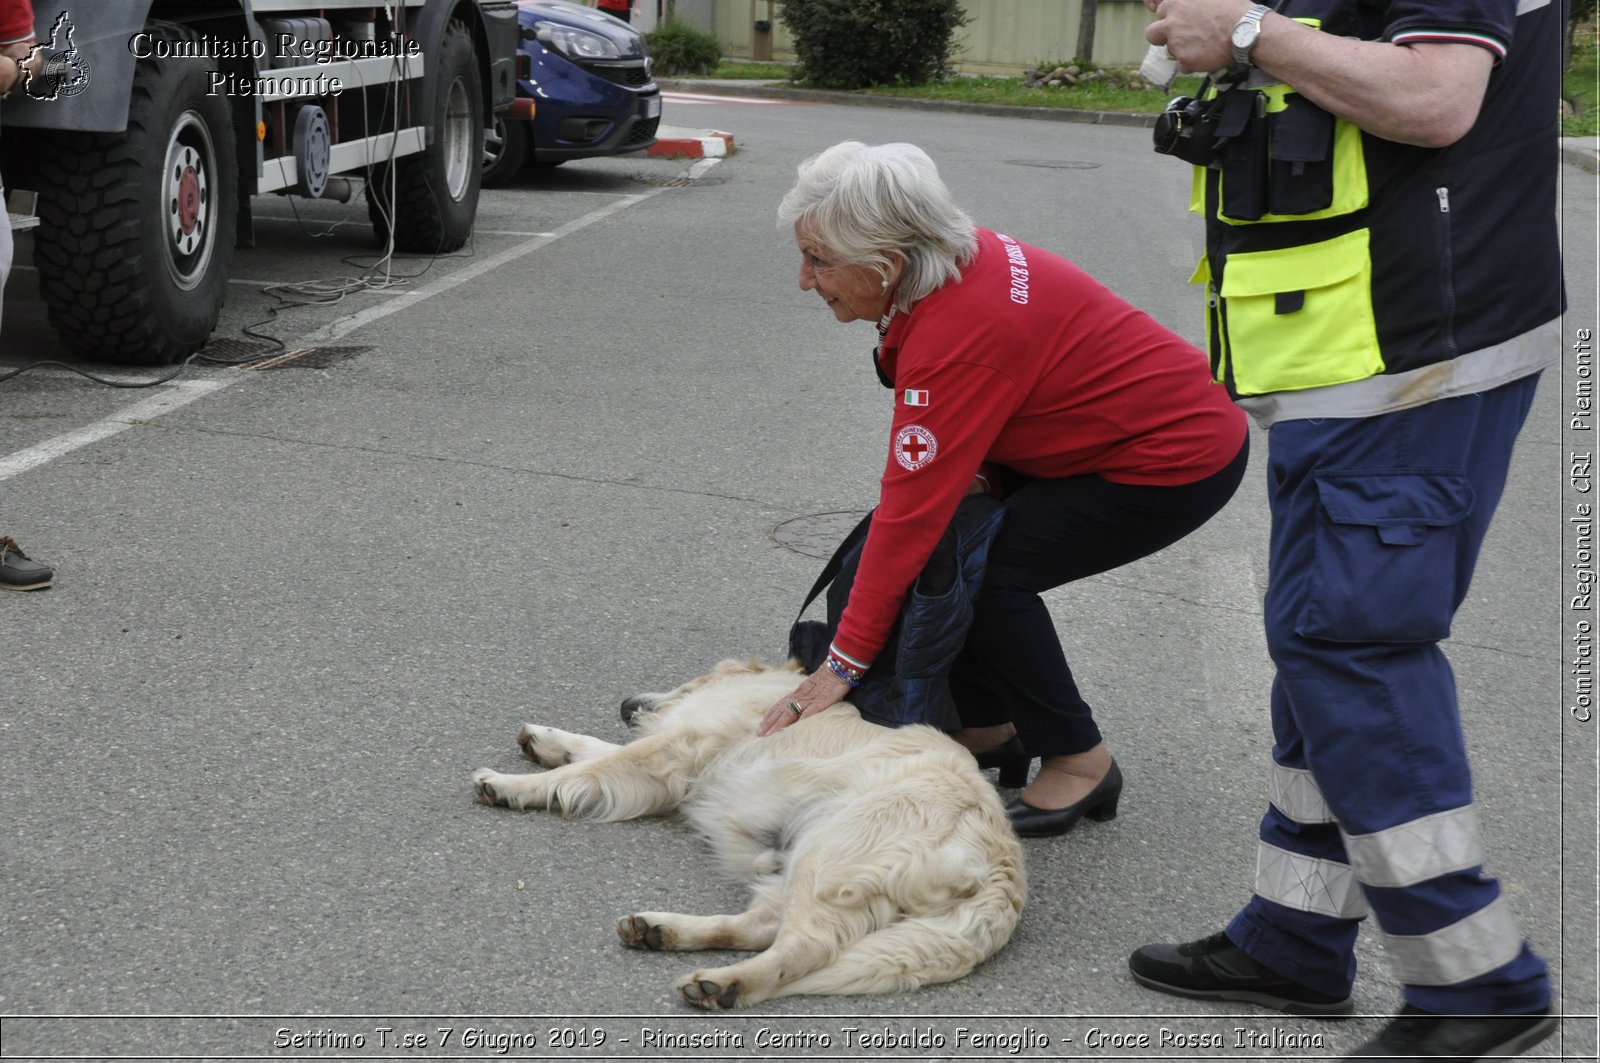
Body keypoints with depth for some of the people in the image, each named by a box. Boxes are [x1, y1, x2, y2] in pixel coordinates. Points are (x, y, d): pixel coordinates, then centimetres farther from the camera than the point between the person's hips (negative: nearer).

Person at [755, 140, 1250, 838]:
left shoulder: (962, 330, -32)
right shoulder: (959, 260, -6)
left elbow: (912, 511, -30)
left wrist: (844, 664, -25)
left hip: (1180, 459, -9)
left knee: (985, 569, -16)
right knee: (953, 530, 2)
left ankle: (1078, 761, 0)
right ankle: (989, 725, 15)